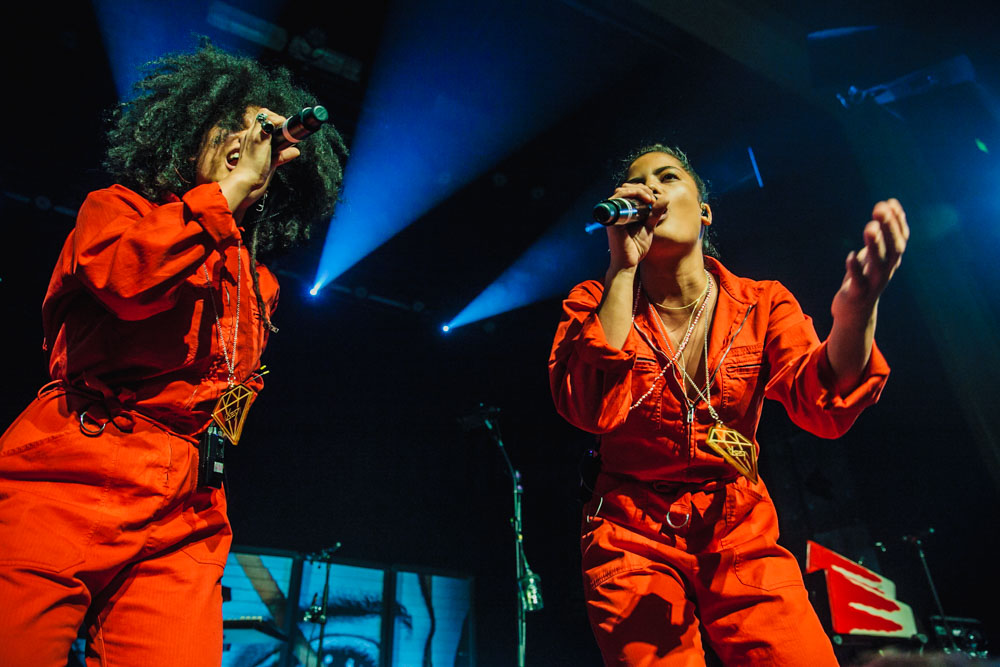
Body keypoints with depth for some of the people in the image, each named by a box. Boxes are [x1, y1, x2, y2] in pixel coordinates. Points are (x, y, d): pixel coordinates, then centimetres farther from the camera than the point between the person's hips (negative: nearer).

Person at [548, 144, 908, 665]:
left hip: (741, 534, 2)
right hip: (633, 536, -1)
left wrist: (854, 311, -37)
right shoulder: (593, 304, -4)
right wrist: (623, 268, -22)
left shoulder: (762, 304, 0)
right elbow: (591, 408, -23)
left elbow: (822, 406, -17)